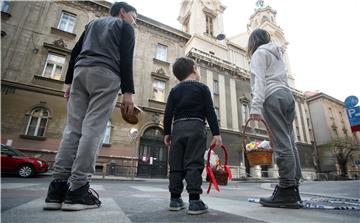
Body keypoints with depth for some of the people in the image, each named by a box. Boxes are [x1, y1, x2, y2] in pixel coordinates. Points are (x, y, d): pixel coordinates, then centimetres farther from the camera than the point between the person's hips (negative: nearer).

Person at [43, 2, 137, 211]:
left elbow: (75, 52, 24)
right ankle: (77, 190, -13)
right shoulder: (125, 26, 17)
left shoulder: (93, 23, 35)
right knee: (93, 129, -12)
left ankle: (58, 188, -4)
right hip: (106, 75, -6)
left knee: (73, 128, -1)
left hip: (81, 71, 6)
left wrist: (70, 81, 20)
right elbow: (126, 59, -1)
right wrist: (128, 92, -8)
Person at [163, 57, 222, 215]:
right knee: (194, 164, -4)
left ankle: (175, 199, 14)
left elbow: (168, 113, 8)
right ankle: (194, 201, -4)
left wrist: (167, 132, 15)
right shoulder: (202, 88, 5)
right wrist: (216, 133, -2)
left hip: (178, 128, 4)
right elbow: (210, 112, -3)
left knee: (176, 164, 7)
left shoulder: (174, 90, 13)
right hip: (196, 128, -3)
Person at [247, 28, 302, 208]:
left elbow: (259, 80, -10)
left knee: (281, 143, -13)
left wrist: (255, 105, -19)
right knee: (289, 142, 3)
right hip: (287, 96, 9)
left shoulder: (260, 52, 6)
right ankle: (293, 188, 6)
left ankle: (286, 192, -11)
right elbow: (283, 79, 23)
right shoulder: (277, 54, 31)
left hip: (273, 97, -9)